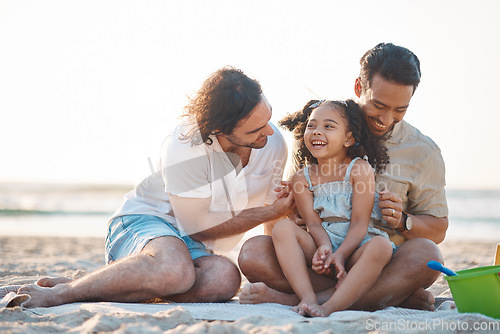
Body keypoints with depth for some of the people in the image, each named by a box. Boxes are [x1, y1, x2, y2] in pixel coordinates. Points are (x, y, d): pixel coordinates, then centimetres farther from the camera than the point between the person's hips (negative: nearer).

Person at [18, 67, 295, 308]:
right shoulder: (184, 149, -26)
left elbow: (272, 205, 10)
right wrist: (274, 211, -13)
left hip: (191, 247, 6)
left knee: (225, 278, -33)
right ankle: (63, 293, -24)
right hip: (143, 220, -6)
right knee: (174, 269, -43)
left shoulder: (273, 143, -7)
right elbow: (199, 228, -16)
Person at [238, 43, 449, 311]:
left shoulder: (423, 151, 5)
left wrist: (402, 221, -12)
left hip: (381, 263, -1)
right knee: (253, 252, -28)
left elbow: (437, 230, 10)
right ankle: (394, 294, -28)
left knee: (425, 255, -34)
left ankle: (289, 300, -37)